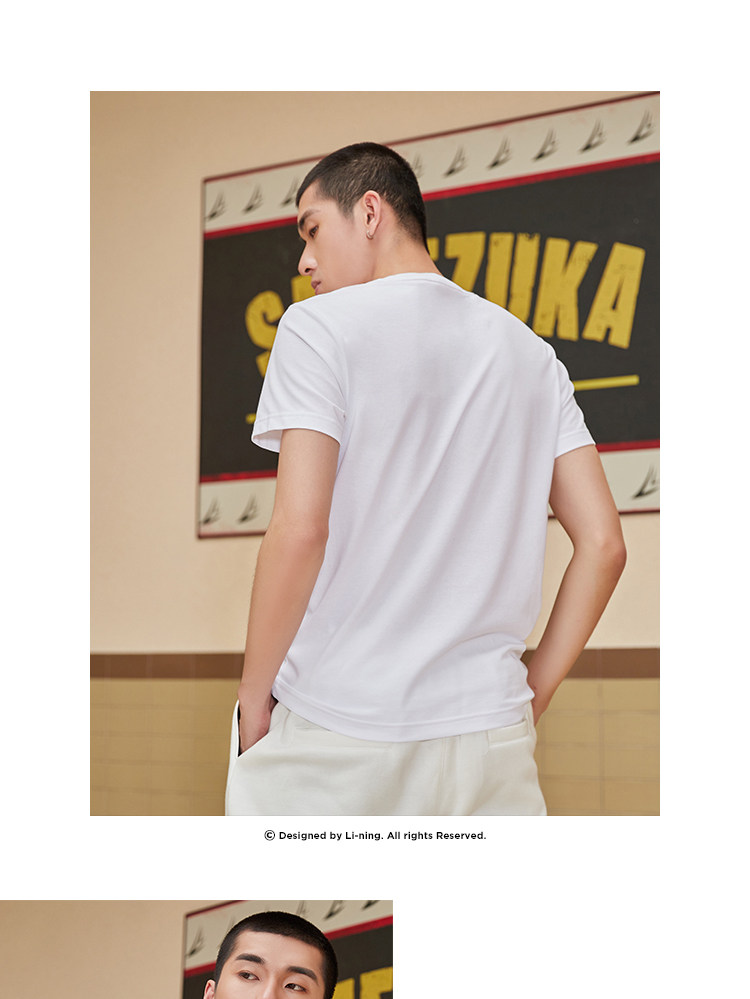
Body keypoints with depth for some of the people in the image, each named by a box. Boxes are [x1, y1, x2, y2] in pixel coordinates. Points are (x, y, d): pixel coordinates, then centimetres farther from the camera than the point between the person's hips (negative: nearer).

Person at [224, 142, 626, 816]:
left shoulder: (319, 326, -2)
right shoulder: (532, 353, 14)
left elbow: (301, 528, -13)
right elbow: (603, 544, 7)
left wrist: (253, 698, -3)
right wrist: (530, 696, 12)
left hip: (333, 734, -4)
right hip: (490, 735, 5)